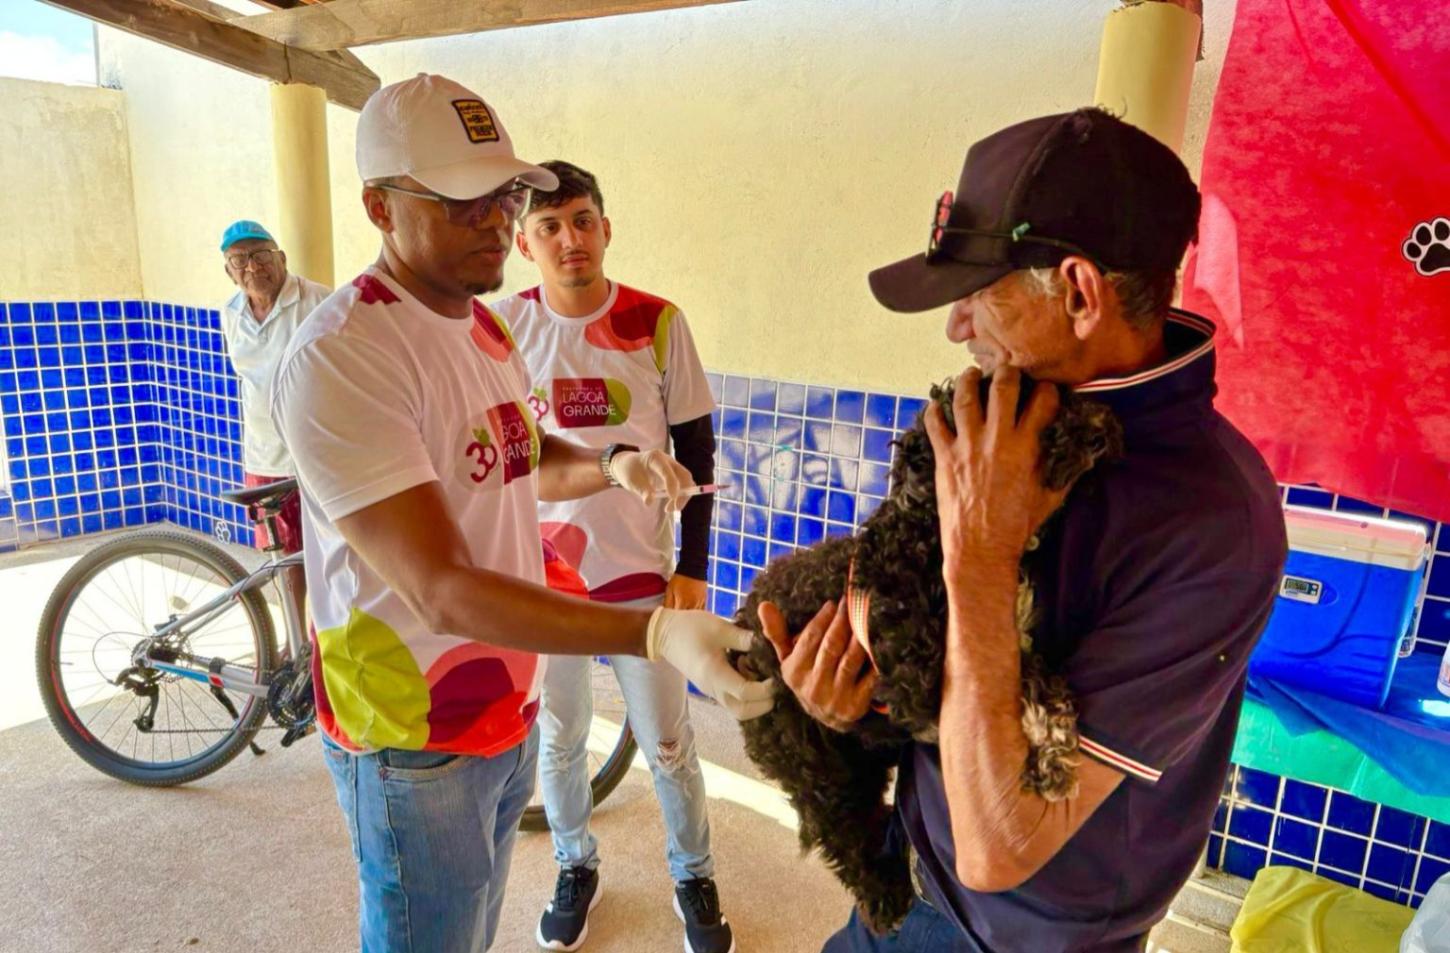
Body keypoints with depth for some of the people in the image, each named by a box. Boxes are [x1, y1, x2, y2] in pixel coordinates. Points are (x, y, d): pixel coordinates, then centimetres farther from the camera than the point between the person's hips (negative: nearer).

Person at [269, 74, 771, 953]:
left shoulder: (488, 326, 3)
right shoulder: (339, 357, -25)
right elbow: (442, 591, -30)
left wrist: (613, 466, -5)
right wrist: (657, 634, -40)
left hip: (509, 707, 7)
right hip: (417, 742, -7)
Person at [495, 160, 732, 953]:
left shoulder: (658, 323, -8)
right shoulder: (504, 326, -5)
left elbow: (695, 450, -2)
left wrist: (693, 567, -4)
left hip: (641, 575, -1)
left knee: (667, 746, 12)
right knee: (558, 740, 18)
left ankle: (693, 875, 38)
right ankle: (575, 868, 44)